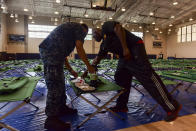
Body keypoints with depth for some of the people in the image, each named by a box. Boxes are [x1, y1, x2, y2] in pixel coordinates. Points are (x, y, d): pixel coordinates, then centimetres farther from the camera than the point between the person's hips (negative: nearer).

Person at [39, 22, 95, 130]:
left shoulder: (71, 28, 34)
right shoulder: (80, 28, 9)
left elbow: (62, 53, 30)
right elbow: (79, 48, -8)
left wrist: (70, 70, 31)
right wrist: (88, 66, 0)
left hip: (47, 50, 10)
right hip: (52, 53, -10)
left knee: (60, 82, 16)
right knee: (54, 86, -7)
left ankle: (62, 107, 29)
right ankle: (51, 118, 2)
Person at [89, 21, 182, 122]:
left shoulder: (106, 26, 3)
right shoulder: (103, 44, 26)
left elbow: (119, 29, -15)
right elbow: (98, 58, 27)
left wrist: (125, 48, -21)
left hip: (134, 49, -10)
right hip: (124, 56, 10)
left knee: (148, 77, -13)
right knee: (120, 79, 11)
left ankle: (173, 107, -5)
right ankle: (121, 106, 24)